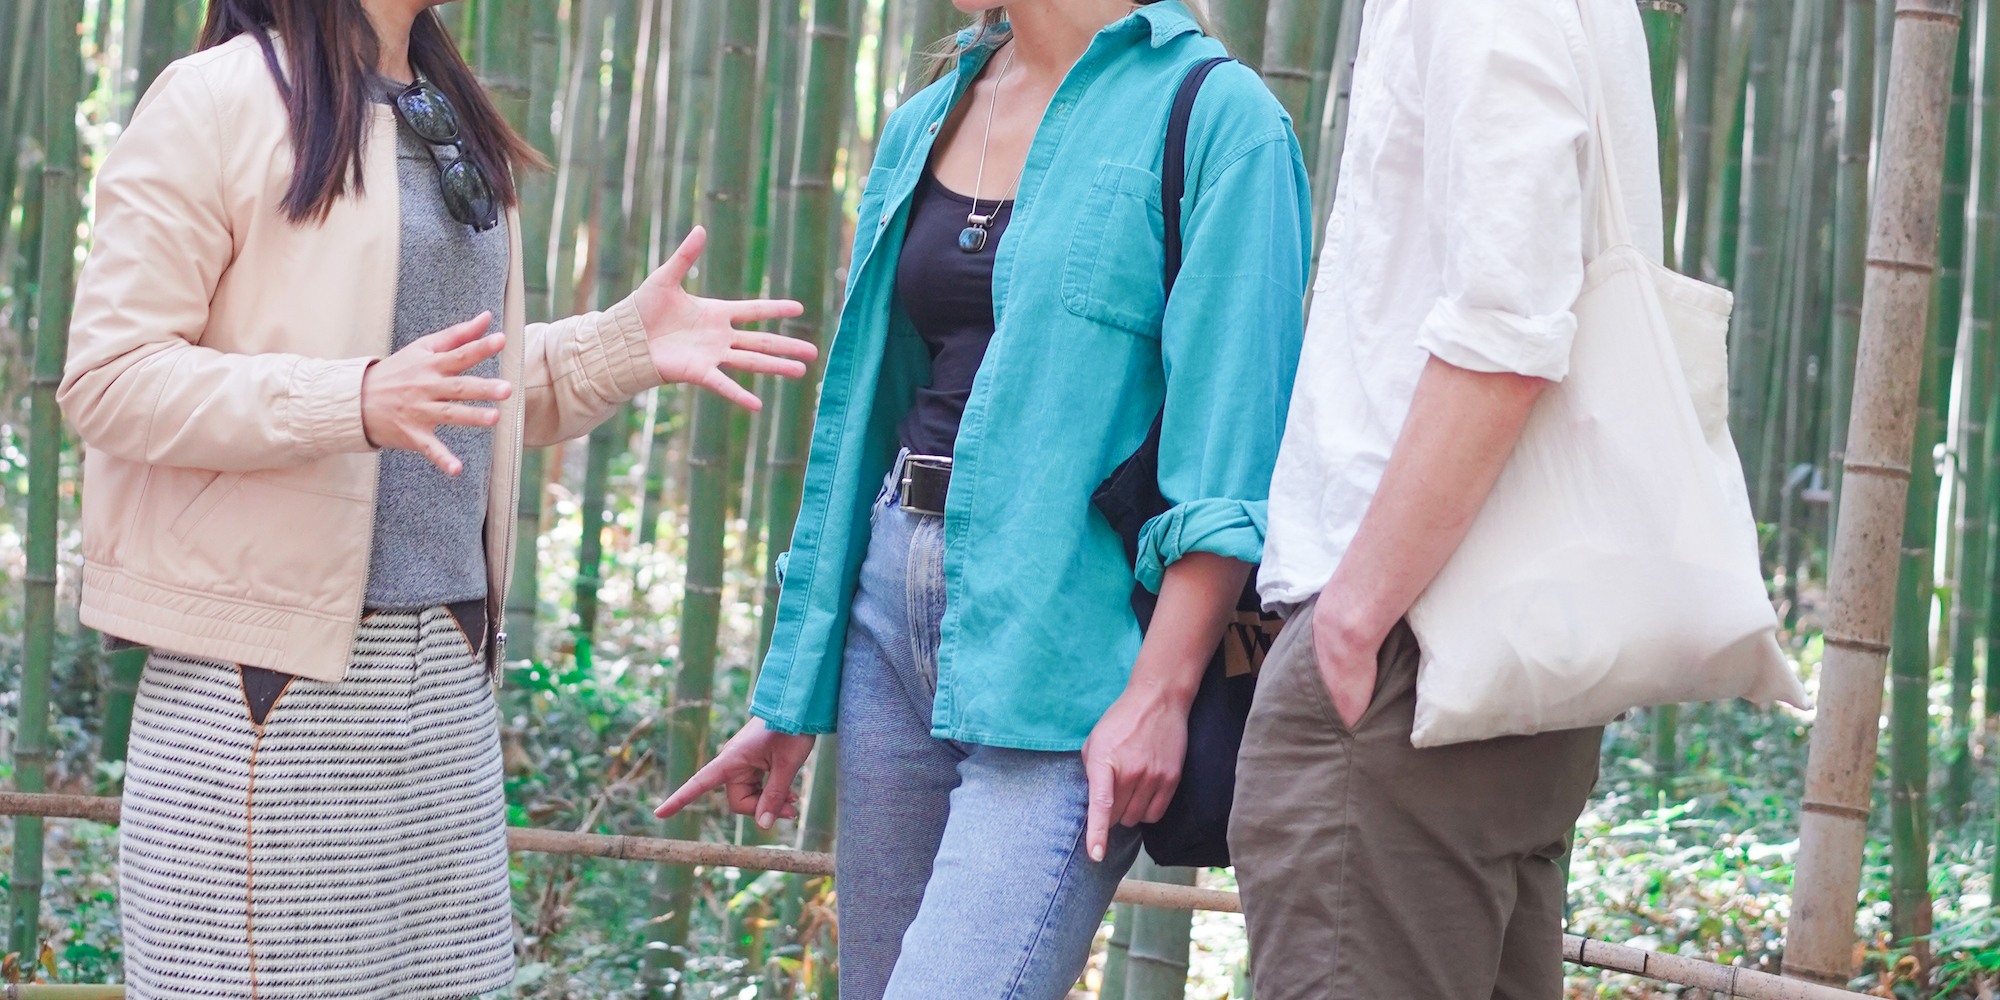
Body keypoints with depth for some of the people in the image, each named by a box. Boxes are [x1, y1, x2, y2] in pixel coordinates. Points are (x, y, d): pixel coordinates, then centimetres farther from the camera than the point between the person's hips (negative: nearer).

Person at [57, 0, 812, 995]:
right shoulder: (218, 102, -8)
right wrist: (360, 401, -26)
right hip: (268, 669, -7)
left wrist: (625, 344, 6)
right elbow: (105, 380, -13)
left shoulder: (449, 121, 17)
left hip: (444, 672, 7)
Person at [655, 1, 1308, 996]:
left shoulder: (1215, 118, -7)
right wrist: (791, 694, 18)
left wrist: (1159, 692, -20)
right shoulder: (924, 125, 16)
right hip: (894, 605, 7)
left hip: (1063, 637, -7)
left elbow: (1230, 458, -13)